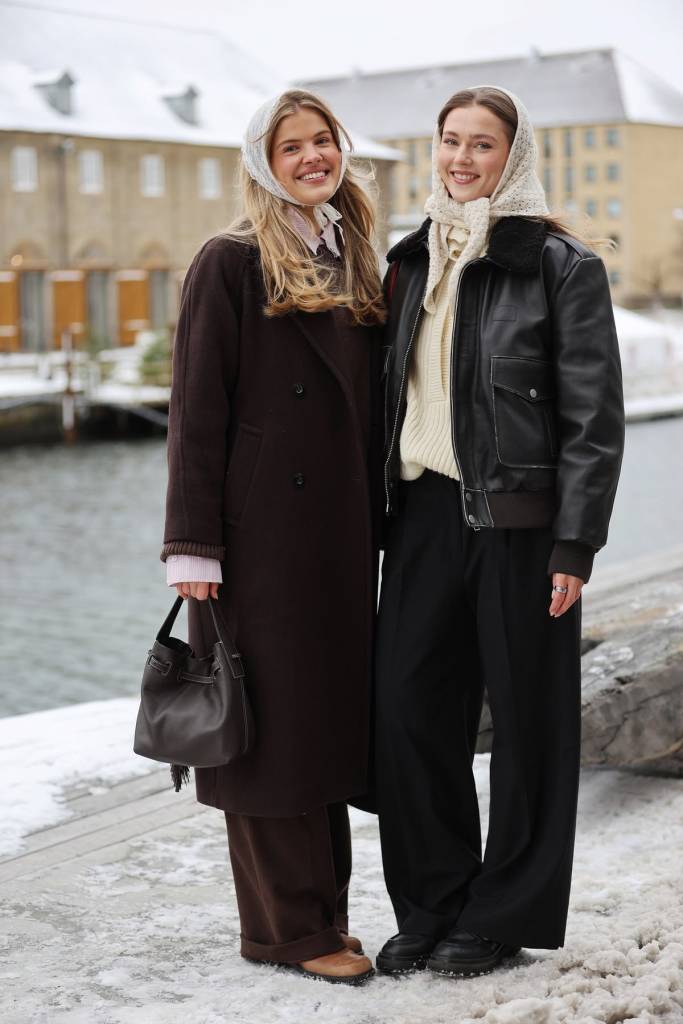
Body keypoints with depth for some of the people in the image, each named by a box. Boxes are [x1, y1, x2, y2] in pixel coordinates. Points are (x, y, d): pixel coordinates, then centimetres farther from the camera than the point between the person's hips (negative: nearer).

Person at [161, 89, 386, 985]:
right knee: (275, 717, -1)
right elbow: (197, 411, -10)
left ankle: (321, 912, 21)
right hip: (262, 530, -7)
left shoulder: (353, 265, 15)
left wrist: (375, 524, 13)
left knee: (331, 714, 10)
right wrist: (193, 545, -15)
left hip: (341, 530, 7)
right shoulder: (231, 264, -5)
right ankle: (286, 926, 9)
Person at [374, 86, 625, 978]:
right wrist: (382, 514, 11)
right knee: (407, 705, 4)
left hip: (517, 517, -5)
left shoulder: (561, 265, -3)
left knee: (524, 715, 3)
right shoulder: (413, 265, 14)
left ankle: (505, 914, 17)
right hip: (425, 511, 5)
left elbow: (595, 414, -7)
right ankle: (430, 904, 19)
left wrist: (575, 543, -13)